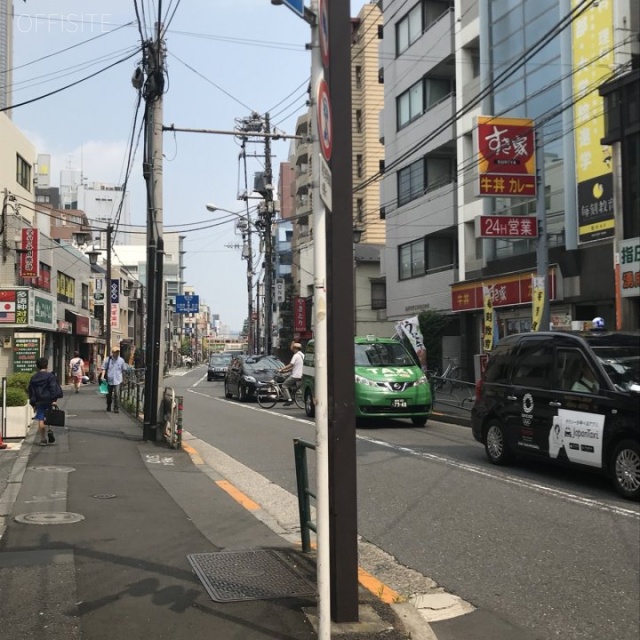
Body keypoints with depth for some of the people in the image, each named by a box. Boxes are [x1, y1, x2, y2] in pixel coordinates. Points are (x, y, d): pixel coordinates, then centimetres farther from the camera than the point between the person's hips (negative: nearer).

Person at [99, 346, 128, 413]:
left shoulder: (121, 360, 3)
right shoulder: (107, 359, 0)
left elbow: (124, 369, 12)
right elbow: (104, 368, 0)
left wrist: (120, 375, 10)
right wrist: (102, 376, -13)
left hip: (117, 380, -1)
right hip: (109, 380, 1)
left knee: (116, 394, -12)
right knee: (109, 395, 13)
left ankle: (116, 408, -6)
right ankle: (108, 407, 32)